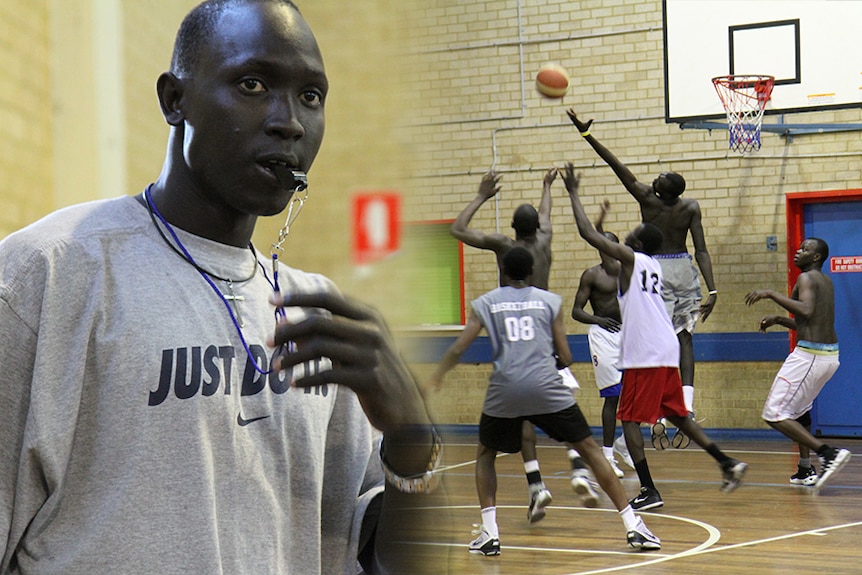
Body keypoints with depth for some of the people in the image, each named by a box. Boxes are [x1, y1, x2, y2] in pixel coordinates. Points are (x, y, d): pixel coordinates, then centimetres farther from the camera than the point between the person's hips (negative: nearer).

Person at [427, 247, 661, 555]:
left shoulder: (485, 303, 13)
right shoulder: (550, 300, 13)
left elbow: (457, 350, 9)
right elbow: (565, 358, 11)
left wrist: (435, 378, 26)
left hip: (504, 391, 0)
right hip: (546, 388, 0)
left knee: (485, 455, 23)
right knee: (590, 450, 11)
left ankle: (489, 533, 10)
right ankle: (633, 526, 6)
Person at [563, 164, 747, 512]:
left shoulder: (630, 258, -5)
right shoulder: (653, 265, 17)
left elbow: (587, 233, -9)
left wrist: (573, 192, 0)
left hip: (643, 355, -8)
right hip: (666, 352, 8)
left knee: (630, 420, -2)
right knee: (677, 415, 19)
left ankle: (648, 491, -7)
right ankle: (728, 465, 16)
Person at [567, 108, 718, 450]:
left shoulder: (647, 199, -14)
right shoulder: (691, 207, -8)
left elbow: (617, 166, -14)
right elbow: (701, 251, -11)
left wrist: (586, 134, -14)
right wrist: (711, 290, -11)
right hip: (684, 271, 2)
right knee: (683, 337, 8)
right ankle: (686, 408, -8)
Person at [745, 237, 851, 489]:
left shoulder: (806, 278, -9)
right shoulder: (826, 282, 19)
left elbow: (806, 310, -28)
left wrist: (771, 294, -23)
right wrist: (778, 320, 20)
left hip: (809, 355, -10)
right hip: (831, 353, 10)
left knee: (775, 415, -8)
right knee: (799, 408, 27)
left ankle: (828, 453, -18)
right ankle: (806, 470, 25)